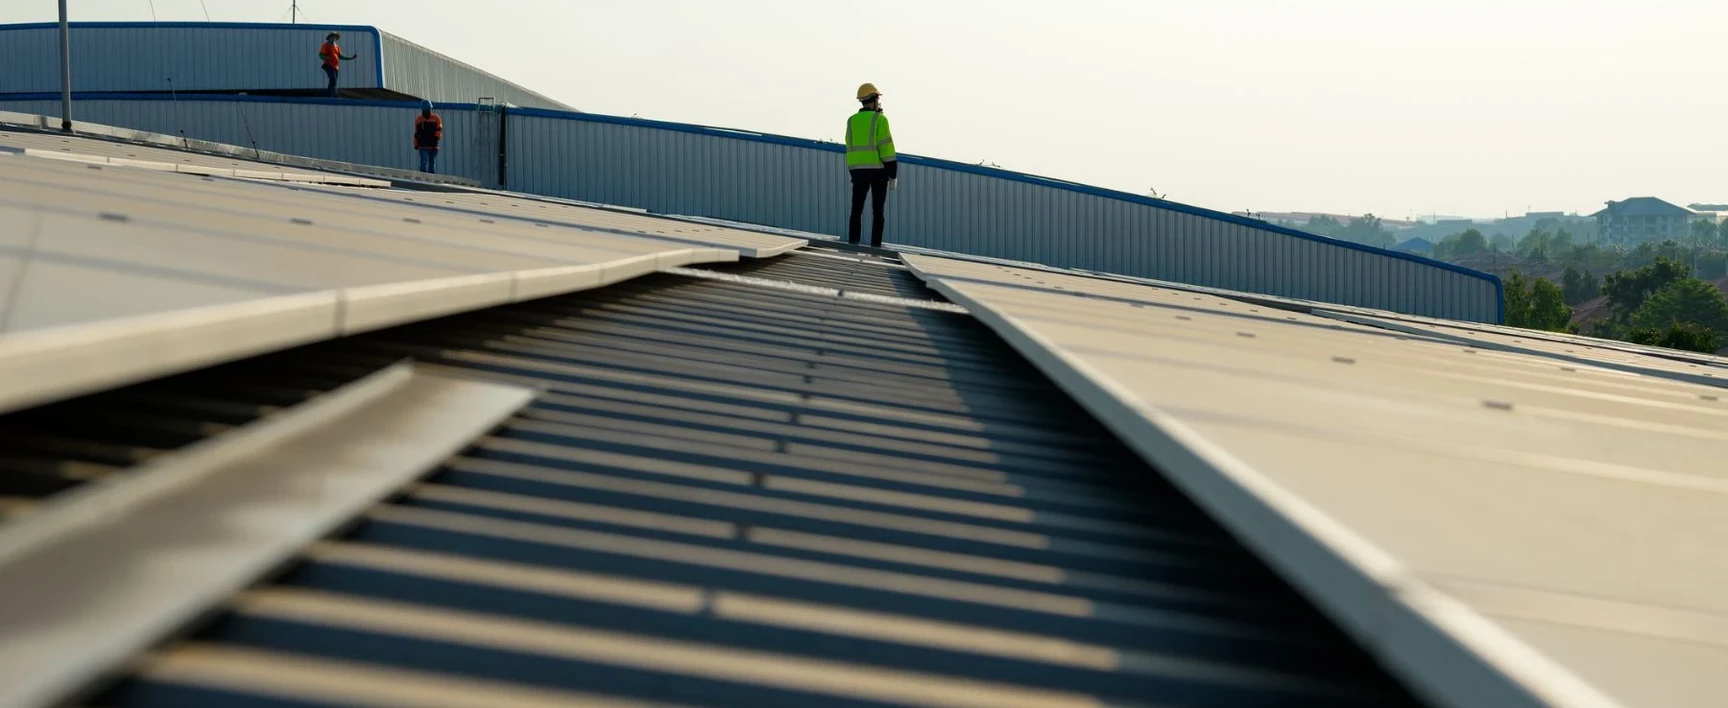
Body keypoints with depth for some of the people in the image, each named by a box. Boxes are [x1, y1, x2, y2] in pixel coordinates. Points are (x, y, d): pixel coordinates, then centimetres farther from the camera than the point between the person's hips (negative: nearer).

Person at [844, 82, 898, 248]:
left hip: (858, 169, 4)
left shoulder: (852, 121, 9)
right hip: (878, 169, -4)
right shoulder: (880, 119, -6)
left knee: (856, 210, 4)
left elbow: (850, 148, 10)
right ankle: (875, 246, -4)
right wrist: (893, 175, -9)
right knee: (877, 211, 1)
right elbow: (886, 148, -11)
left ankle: (853, 245, -4)